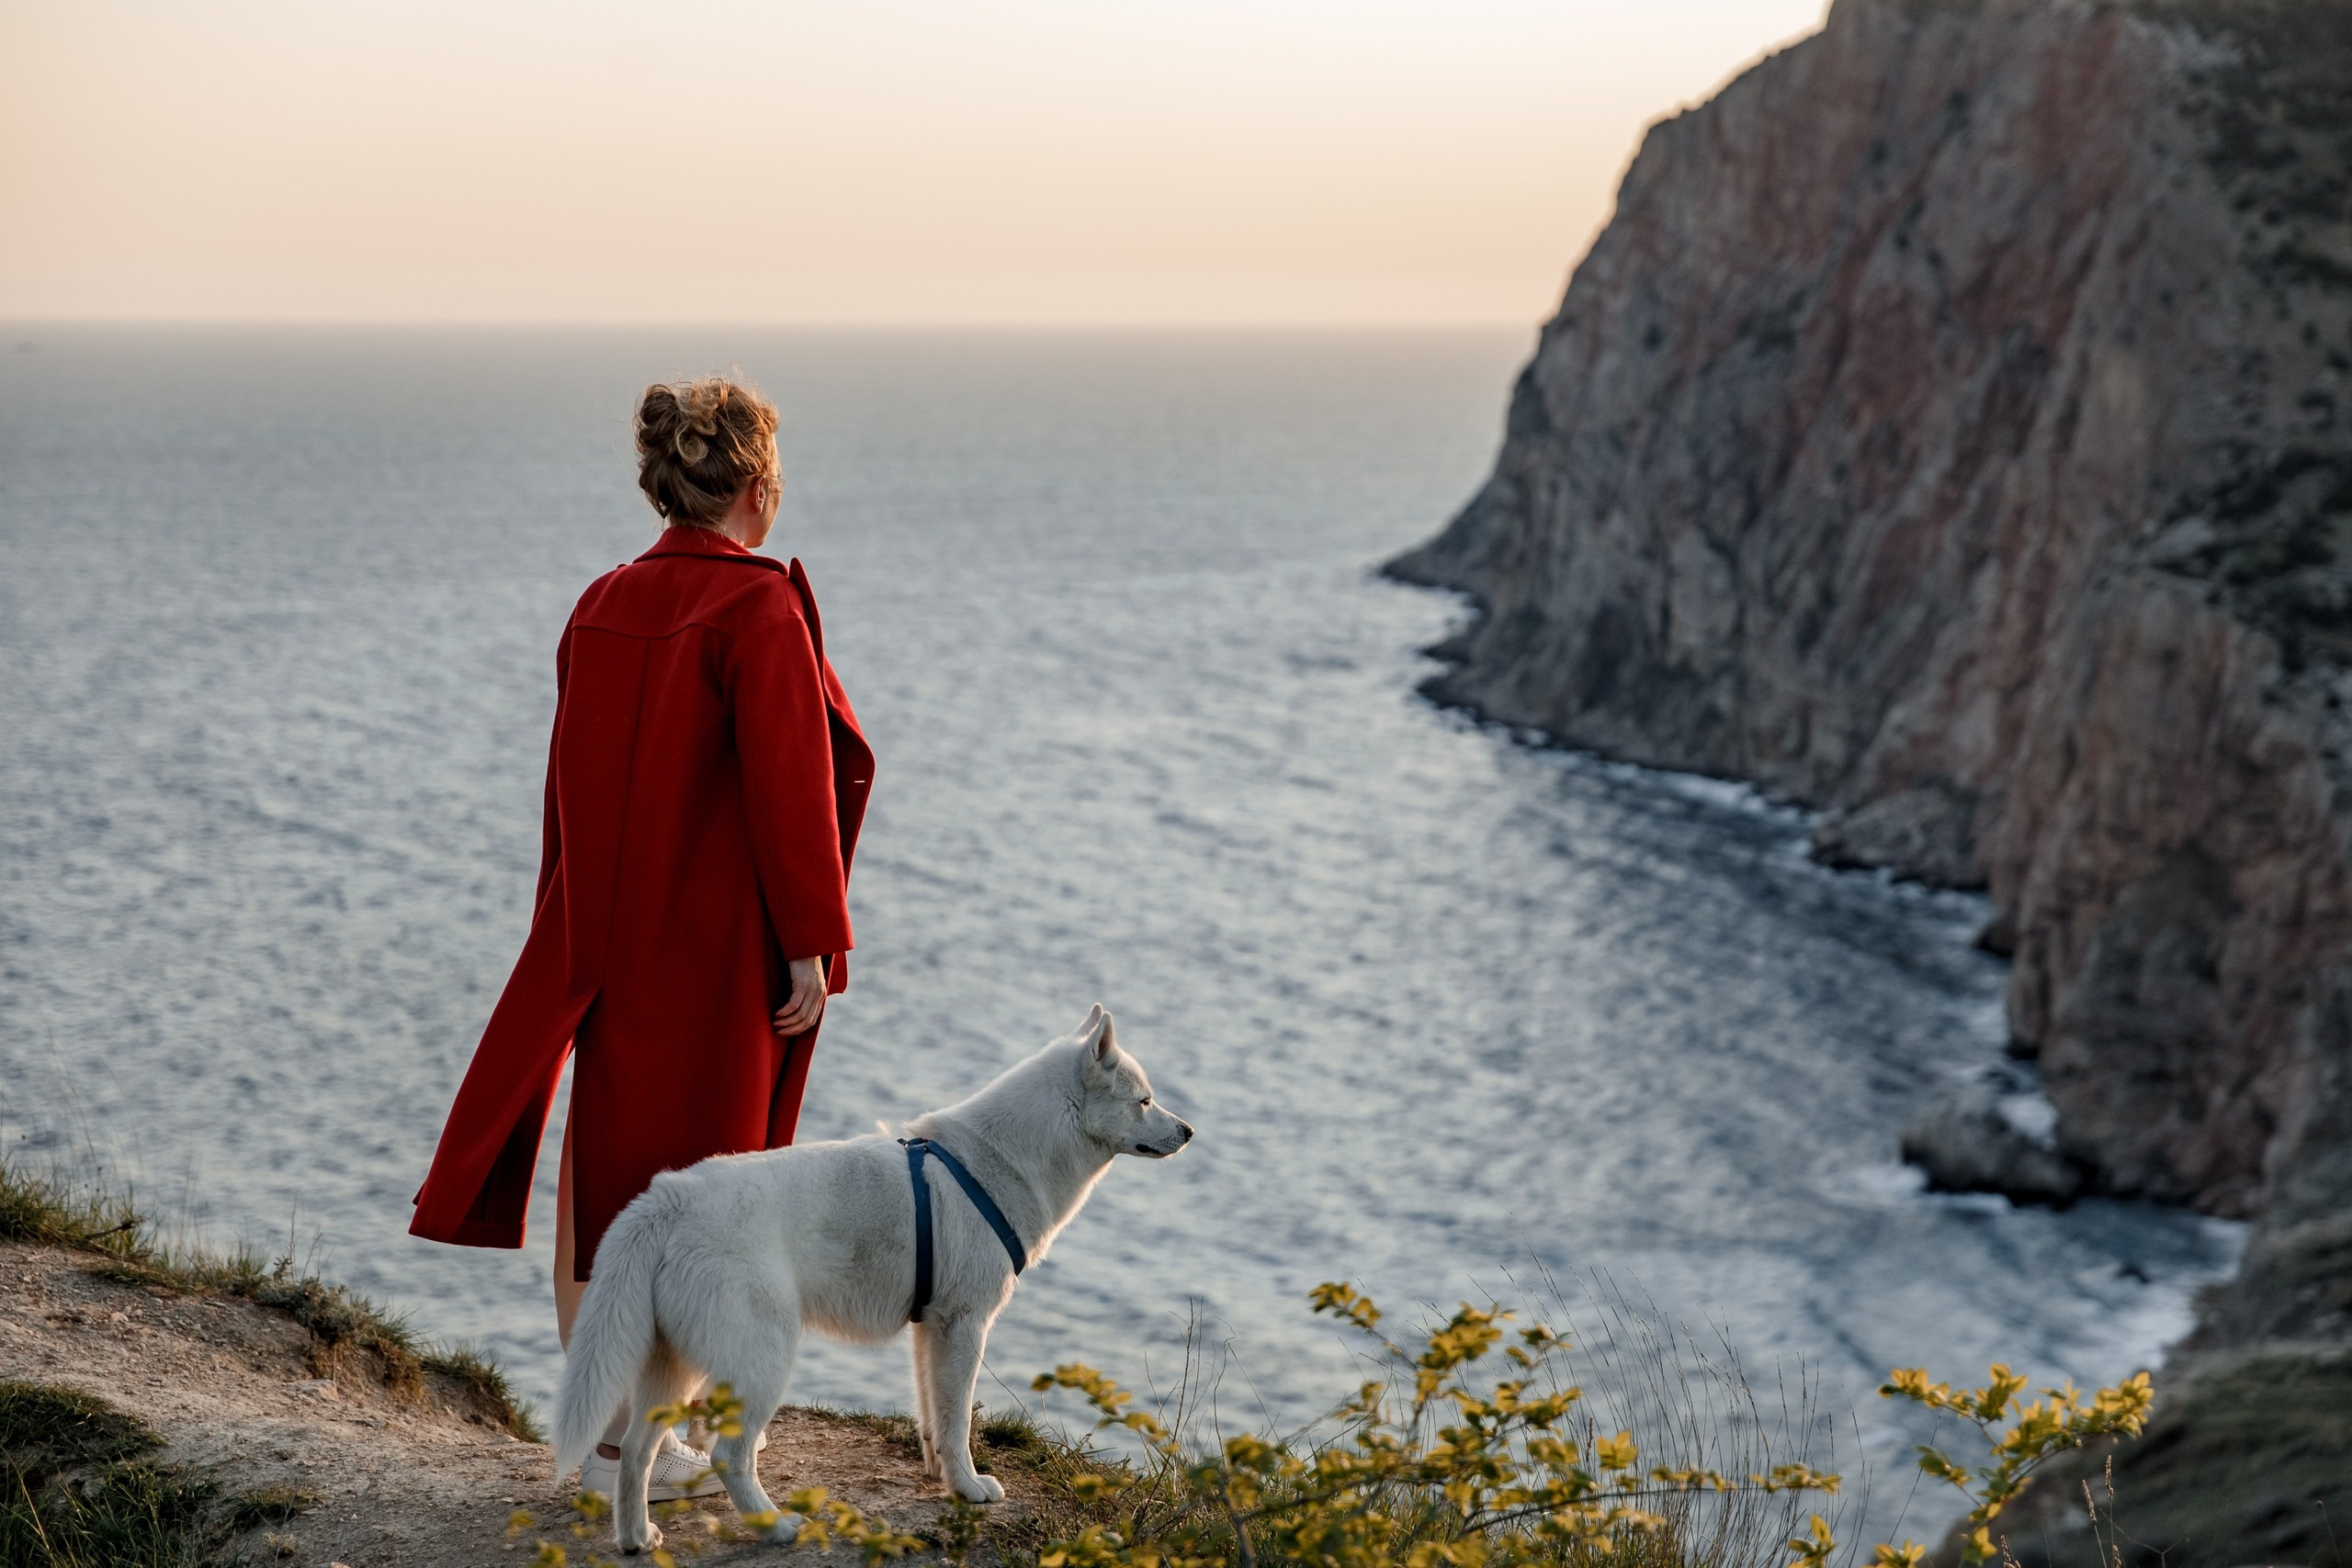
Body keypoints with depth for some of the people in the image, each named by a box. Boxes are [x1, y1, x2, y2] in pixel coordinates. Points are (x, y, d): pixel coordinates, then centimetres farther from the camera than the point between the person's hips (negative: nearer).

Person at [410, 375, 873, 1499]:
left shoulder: (602, 605, 6)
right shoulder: (758, 608, -15)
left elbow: (575, 776, 11)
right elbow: (786, 781, -18)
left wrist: (588, 932, 18)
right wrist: (811, 944, -12)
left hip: (603, 933, 7)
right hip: (711, 942, -7)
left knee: (601, 1167, 13)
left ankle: (600, 1424, 21)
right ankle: (631, 1442, 7)